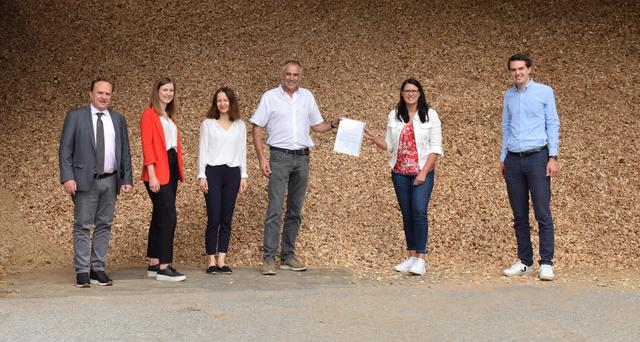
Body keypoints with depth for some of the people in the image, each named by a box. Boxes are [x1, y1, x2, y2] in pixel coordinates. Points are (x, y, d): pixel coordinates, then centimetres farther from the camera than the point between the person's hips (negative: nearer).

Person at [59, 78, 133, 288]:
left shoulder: (118, 119, 11)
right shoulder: (75, 116, 1)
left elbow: (125, 152, 12)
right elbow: (65, 149, -3)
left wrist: (127, 179, 5)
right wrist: (67, 177, -12)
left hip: (110, 181, 4)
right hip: (85, 180, -4)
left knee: (104, 226, 6)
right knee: (82, 226, -1)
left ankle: (98, 269, 13)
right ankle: (82, 271, 4)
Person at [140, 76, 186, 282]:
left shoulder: (170, 116, 20)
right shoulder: (149, 115, -5)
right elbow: (147, 146, -12)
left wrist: (180, 170, 12)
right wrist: (152, 175, -19)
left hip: (171, 169, 8)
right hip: (158, 171, -8)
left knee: (160, 217, 11)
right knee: (169, 218, -13)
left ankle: (153, 265, 17)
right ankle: (164, 268, -10)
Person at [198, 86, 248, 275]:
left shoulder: (240, 126, 11)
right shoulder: (208, 124, 5)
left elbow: (242, 152, 11)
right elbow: (203, 151, 3)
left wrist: (243, 176, 5)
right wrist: (202, 176, -4)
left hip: (232, 173, 2)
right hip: (213, 172, -2)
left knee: (226, 219, 3)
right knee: (214, 219, -5)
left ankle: (222, 260, 8)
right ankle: (211, 260, 4)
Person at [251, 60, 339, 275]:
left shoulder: (307, 97, 10)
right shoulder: (270, 97, 0)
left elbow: (317, 126, 17)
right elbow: (257, 130, -1)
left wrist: (334, 124, -3)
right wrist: (261, 158, -10)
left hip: (302, 158, 4)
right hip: (280, 157, -4)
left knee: (295, 210, 8)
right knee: (275, 209, -10)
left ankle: (288, 256, 16)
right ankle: (269, 258, -9)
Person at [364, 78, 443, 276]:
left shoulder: (430, 115, -1)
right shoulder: (394, 116, 8)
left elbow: (436, 148, -4)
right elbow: (389, 146, 10)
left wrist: (424, 172, -12)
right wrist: (372, 137, -8)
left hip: (422, 172, -3)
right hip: (400, 172, 4)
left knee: (419, 211, -14)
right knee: (407, 214, 6)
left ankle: (420, 259, -11)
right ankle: (411, 256, 14)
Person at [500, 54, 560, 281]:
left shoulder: (544, 92, 1)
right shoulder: (509, 95, 13)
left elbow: (552, 124, 0)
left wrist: (553, 157, -8)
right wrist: (503, 159, 14)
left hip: (537, 157, -4)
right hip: (513, 160, 4)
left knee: (543, 214, -6)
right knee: (519, 215, 6)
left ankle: (546, 264, -2)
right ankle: (525, 262, 13)